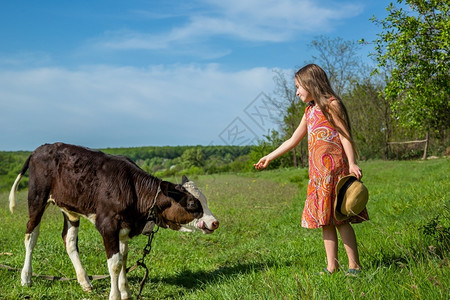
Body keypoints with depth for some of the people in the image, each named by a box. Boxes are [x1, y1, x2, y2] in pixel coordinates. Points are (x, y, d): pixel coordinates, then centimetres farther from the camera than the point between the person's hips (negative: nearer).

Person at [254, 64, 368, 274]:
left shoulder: (331, 104, -2)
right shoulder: (309, 111, 20)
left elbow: (345, 136, -8)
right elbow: (293, 140, 26)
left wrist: (352, 164, -18)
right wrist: (270, 157, 28)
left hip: (335, 170, -8)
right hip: (318, 172, 8)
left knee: (340, 219, -8)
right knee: (325, 220, 6)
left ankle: (354, 266, -1)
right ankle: (332, 267, 10)